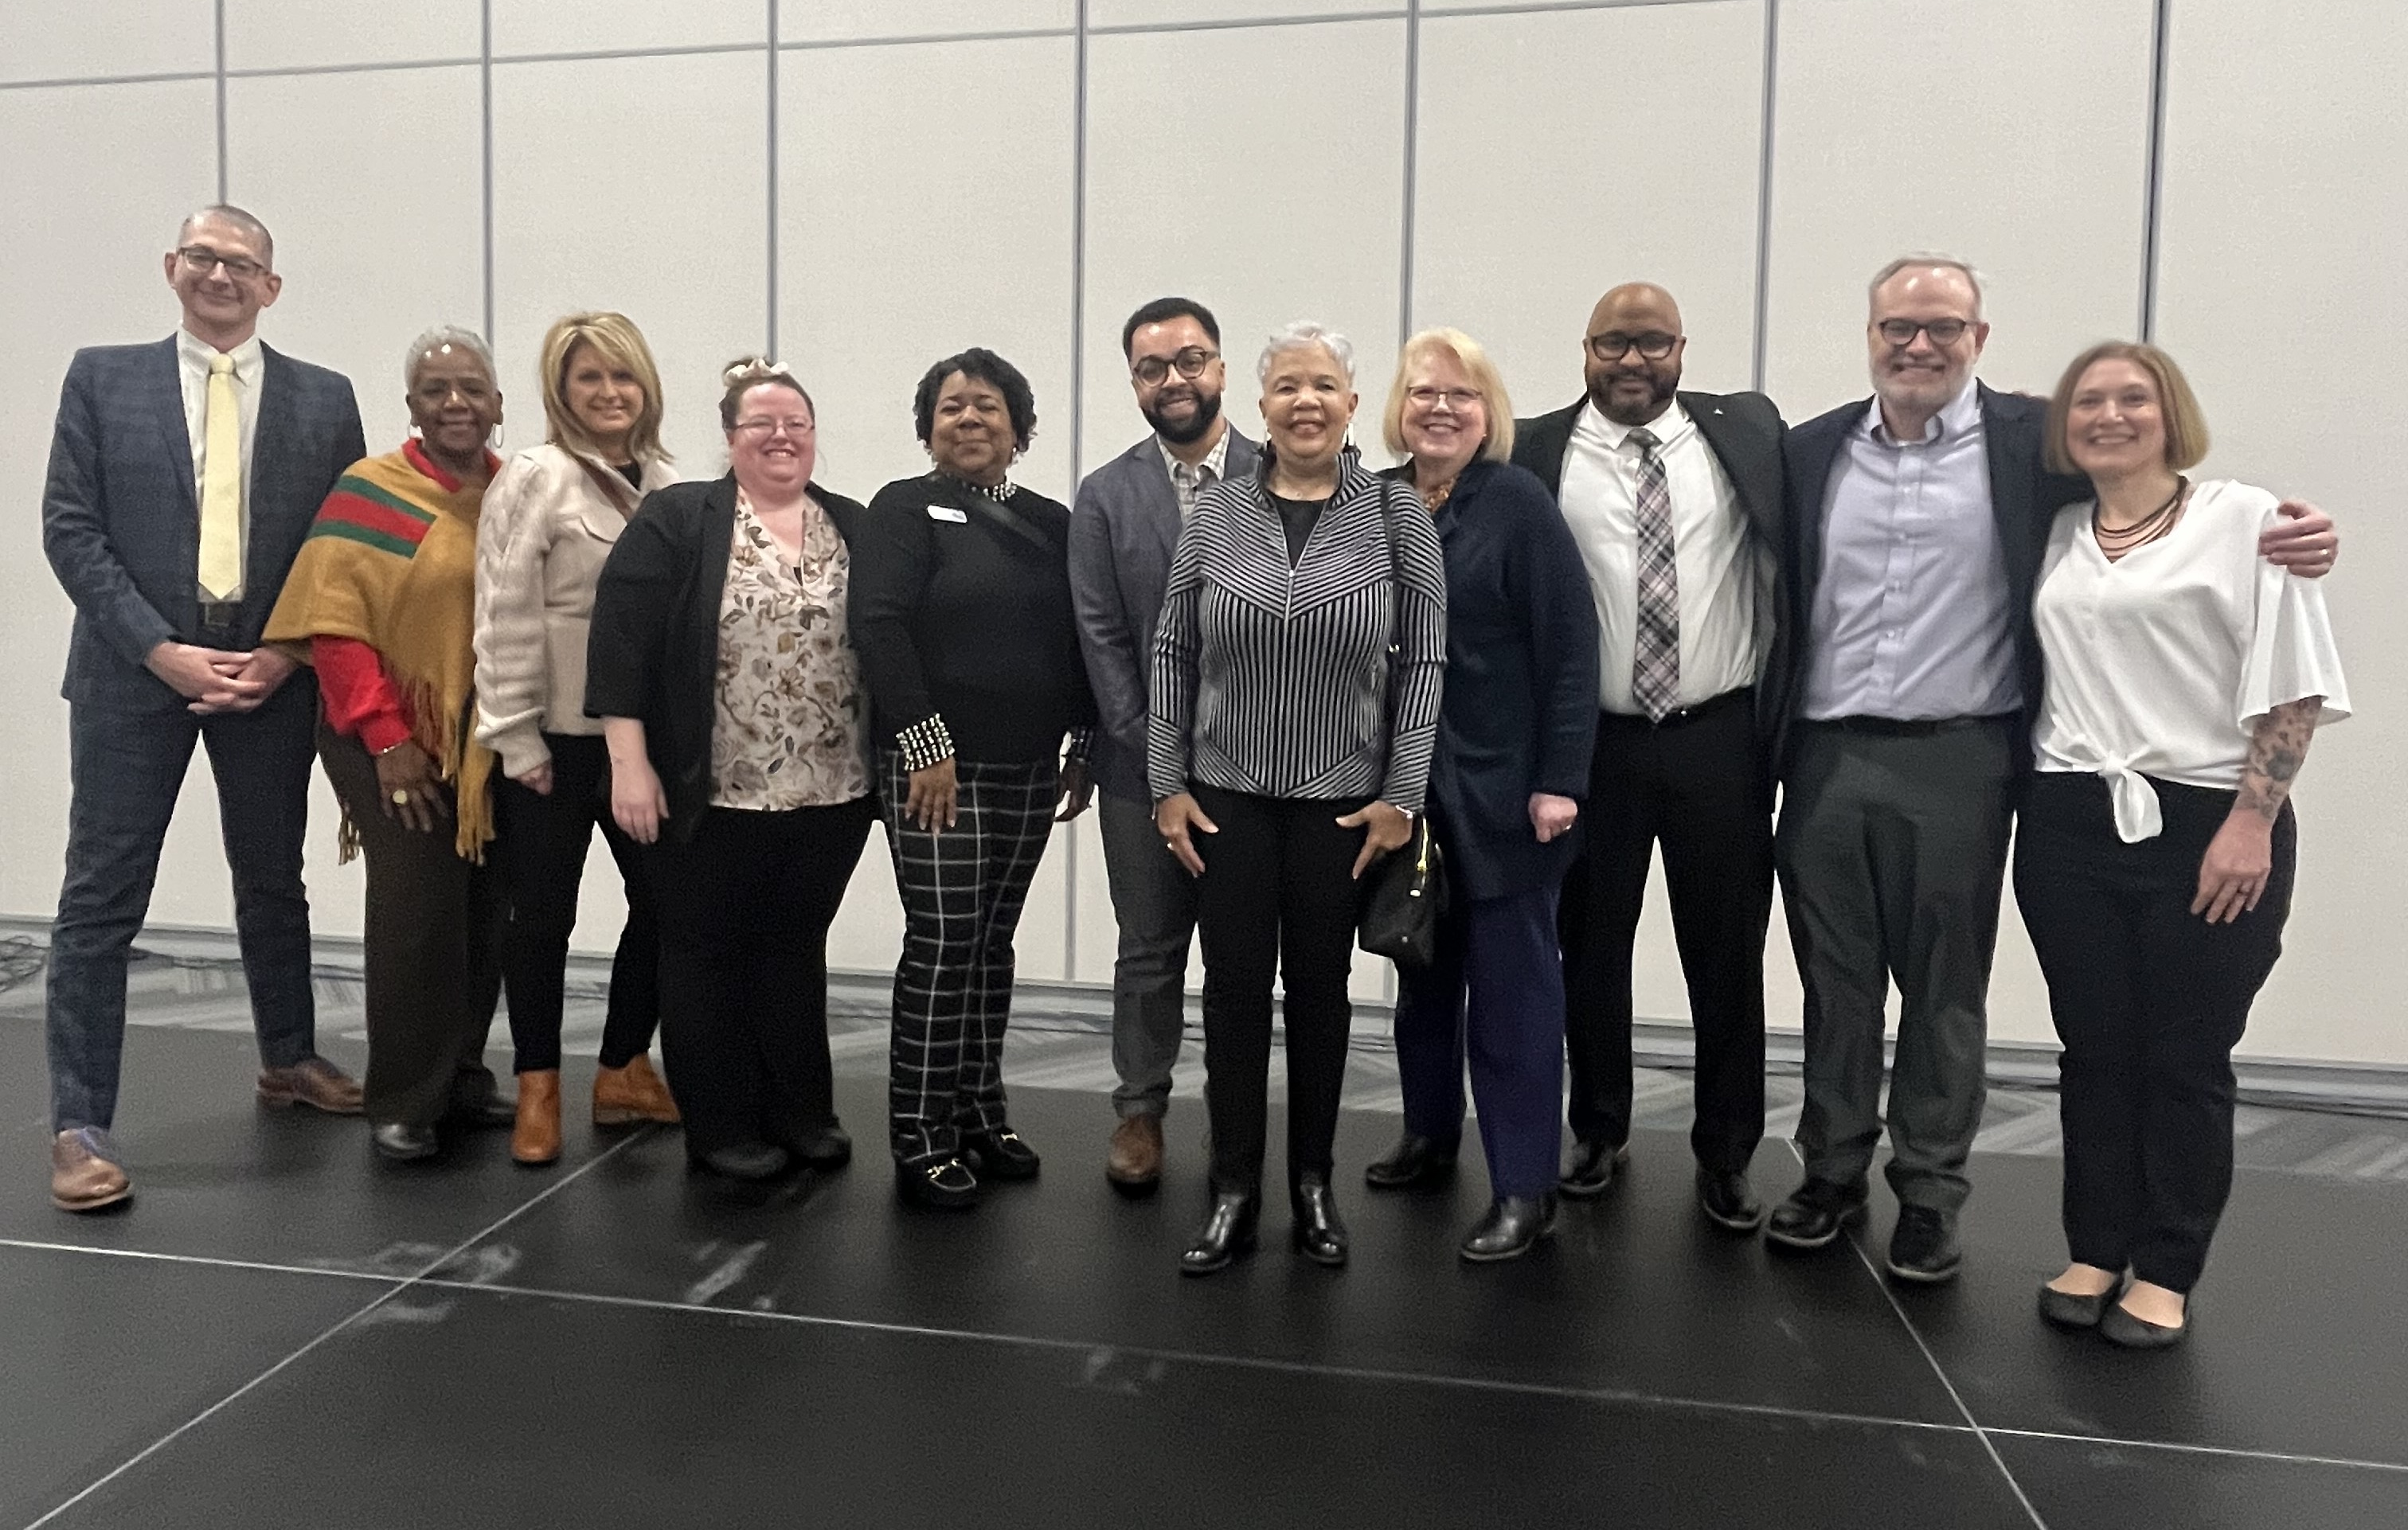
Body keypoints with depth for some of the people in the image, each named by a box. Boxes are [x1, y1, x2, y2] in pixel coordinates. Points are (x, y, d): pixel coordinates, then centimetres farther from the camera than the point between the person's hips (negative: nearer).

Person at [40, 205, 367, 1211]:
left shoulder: (323, 400, 5)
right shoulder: (103, 377, 3)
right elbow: (70, 529, -3)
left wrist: (285, 656, -9)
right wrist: (162, 651, -13)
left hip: (270, 676, 2)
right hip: (133, 672, -1)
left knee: (273, 882, 16)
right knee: (102, 899, -1)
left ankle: (287, 1061, 35)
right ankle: (80, 1126, 7)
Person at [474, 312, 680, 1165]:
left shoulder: (667, 483, 9)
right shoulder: (538, 478, -7)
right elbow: (507, 616, -10)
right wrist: (516, 736, -12)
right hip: (557, 737, -5)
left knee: (663, 897, 8)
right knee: (543, 910, 4)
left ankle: (623, 1072, 25)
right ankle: (538, 1088, 20)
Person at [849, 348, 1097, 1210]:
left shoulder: (1050, 523, 13)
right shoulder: (906, 509, -1)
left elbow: (1077, 639, 14)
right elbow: (880, 627, -12)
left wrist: (1082, 748, 9)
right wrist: (926, 741, -19)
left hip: (1030, 768, 5)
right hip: (938, 762, -5)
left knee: (993, 943, 12)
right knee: (943, 944, -5)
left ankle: (980, 1114, 23)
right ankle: (920, 1140, 5)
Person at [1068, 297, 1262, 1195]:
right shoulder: (1104, 497, 3)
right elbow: (1101, 638, -1)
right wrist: (1155, 750, -8)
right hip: (1145, 763, 1)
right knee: (1150, 950, 11)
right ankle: (1140, 1111, 26)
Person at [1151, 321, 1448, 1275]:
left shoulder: (1396, 516, -2)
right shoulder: (1215, 514, 1)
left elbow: (1424, 661, -2)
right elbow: (1172, 654, 4)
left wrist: (1402, 796, -7)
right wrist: (1167, 784, 0)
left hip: (1344, 799, -1)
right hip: (1225, 794, 1)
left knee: (1319, 989, 10)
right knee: (1234, 988, 5)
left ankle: (1313, 1186, 25)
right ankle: (1233, 1195, 17)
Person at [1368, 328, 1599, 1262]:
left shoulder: (1519, 503, -7)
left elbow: (1570, 647, -11)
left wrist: (1560, 780, -16)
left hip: (1500, 786, -5)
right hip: (1402, 784, 5)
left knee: (1511, 979, 2)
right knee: (1422, 967, 15)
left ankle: (1524, 1188, 11)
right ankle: (1430, 1134, 33)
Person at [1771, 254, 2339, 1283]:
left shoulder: (2030, 443, 1)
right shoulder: (1810, 452, 7)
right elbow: (1778, 600, 8)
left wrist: (2285, 535, -16)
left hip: (1958, 765, -2)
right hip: (1826, 762, 2)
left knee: (1945, 993, 8)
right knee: (1834, 984, 12)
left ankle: (1930, 1195, 24)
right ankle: (1833, 1171, 28)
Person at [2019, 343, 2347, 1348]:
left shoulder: (2242, 519, -1)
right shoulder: (2055, 536, 12)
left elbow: (2291, 685, -7)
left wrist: (2253, 821, -12)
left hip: (2208, 828, -3)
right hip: (2072, 825, 4)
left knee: (2187, 1061, 5)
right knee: (2094, 1051, 9)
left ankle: (2165, 1273, 17)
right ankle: (2095, 1252, 22)